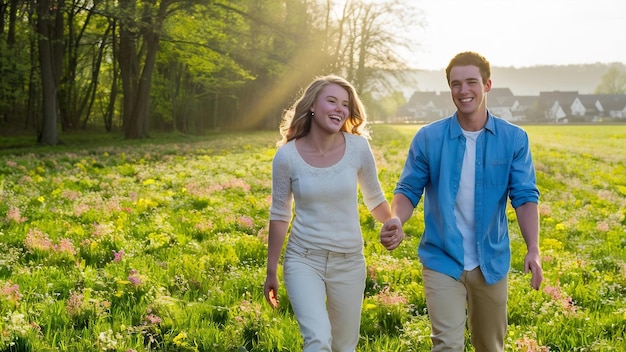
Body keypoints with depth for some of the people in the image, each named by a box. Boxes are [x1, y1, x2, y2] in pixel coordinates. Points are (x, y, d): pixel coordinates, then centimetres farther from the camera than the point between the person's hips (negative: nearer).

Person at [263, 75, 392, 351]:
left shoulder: (358, 148, -8)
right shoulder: (287, 156, -10)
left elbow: (375, 200, 9)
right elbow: (280, 215, 1)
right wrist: (271, 271, 7)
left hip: (349, 262, 2)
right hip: (303, 259, -2)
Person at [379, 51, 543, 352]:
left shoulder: (514, 139, -3)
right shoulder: (428, 138, -6)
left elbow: (525, 196, -5)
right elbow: (409, 190, -2)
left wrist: (533, 249, -19)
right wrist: (396, 220, -24)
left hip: (491, 262, 2)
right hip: (442, 260, -2)